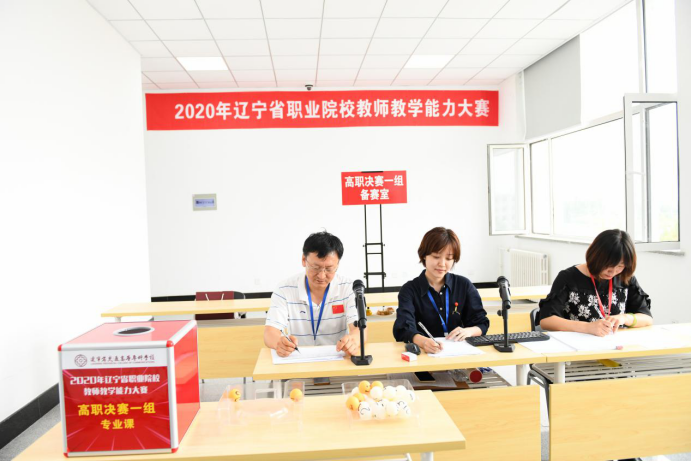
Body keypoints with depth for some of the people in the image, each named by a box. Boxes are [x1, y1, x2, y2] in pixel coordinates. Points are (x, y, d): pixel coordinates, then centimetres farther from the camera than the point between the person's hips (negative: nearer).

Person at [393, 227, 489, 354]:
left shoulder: (464, 285, 6)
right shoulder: (409, 290, -4)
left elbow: (482, 324, 6)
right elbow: (404, 329, -19)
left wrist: (468, 331, -17)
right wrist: (423, 341, -40)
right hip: (425, 353, 0)